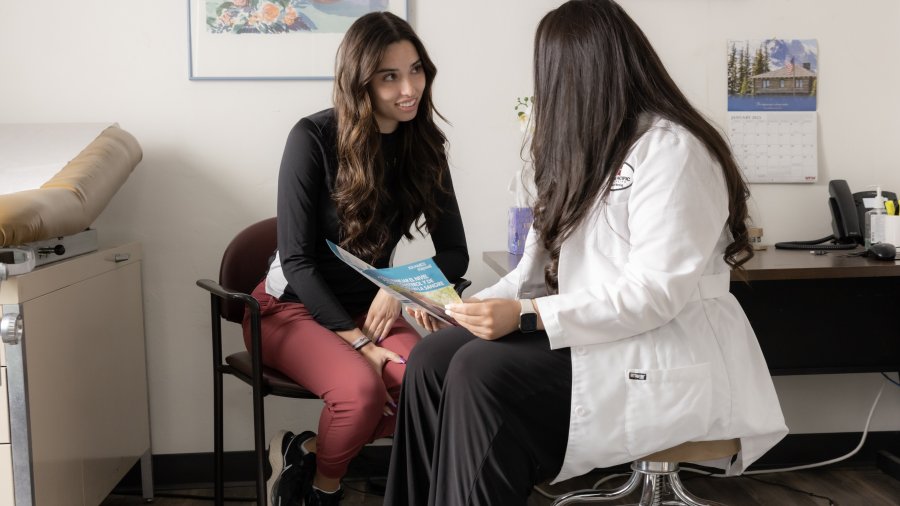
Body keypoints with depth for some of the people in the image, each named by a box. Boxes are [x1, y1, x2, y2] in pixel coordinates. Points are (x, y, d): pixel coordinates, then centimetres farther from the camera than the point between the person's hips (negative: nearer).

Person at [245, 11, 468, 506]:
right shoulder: (314, 137, -15)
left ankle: (306, 451, -5)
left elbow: (455, 253, -1)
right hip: (294, 305, -4)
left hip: (368, 306, 4)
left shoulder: (424, 145, -2)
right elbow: (296, 259, -16)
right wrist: (357, 341, -23)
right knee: (362, 389, -34)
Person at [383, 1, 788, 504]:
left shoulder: (670, 150, -13)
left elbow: (656, 292, -21)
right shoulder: (594, 148, 17)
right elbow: (548, 259, 13)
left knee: (483, 374, -27)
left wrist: (527, 315, -25)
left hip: (672, 356, -8)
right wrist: (479, 304, -2)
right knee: (432, 359, -11)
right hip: (597, 336, 9)